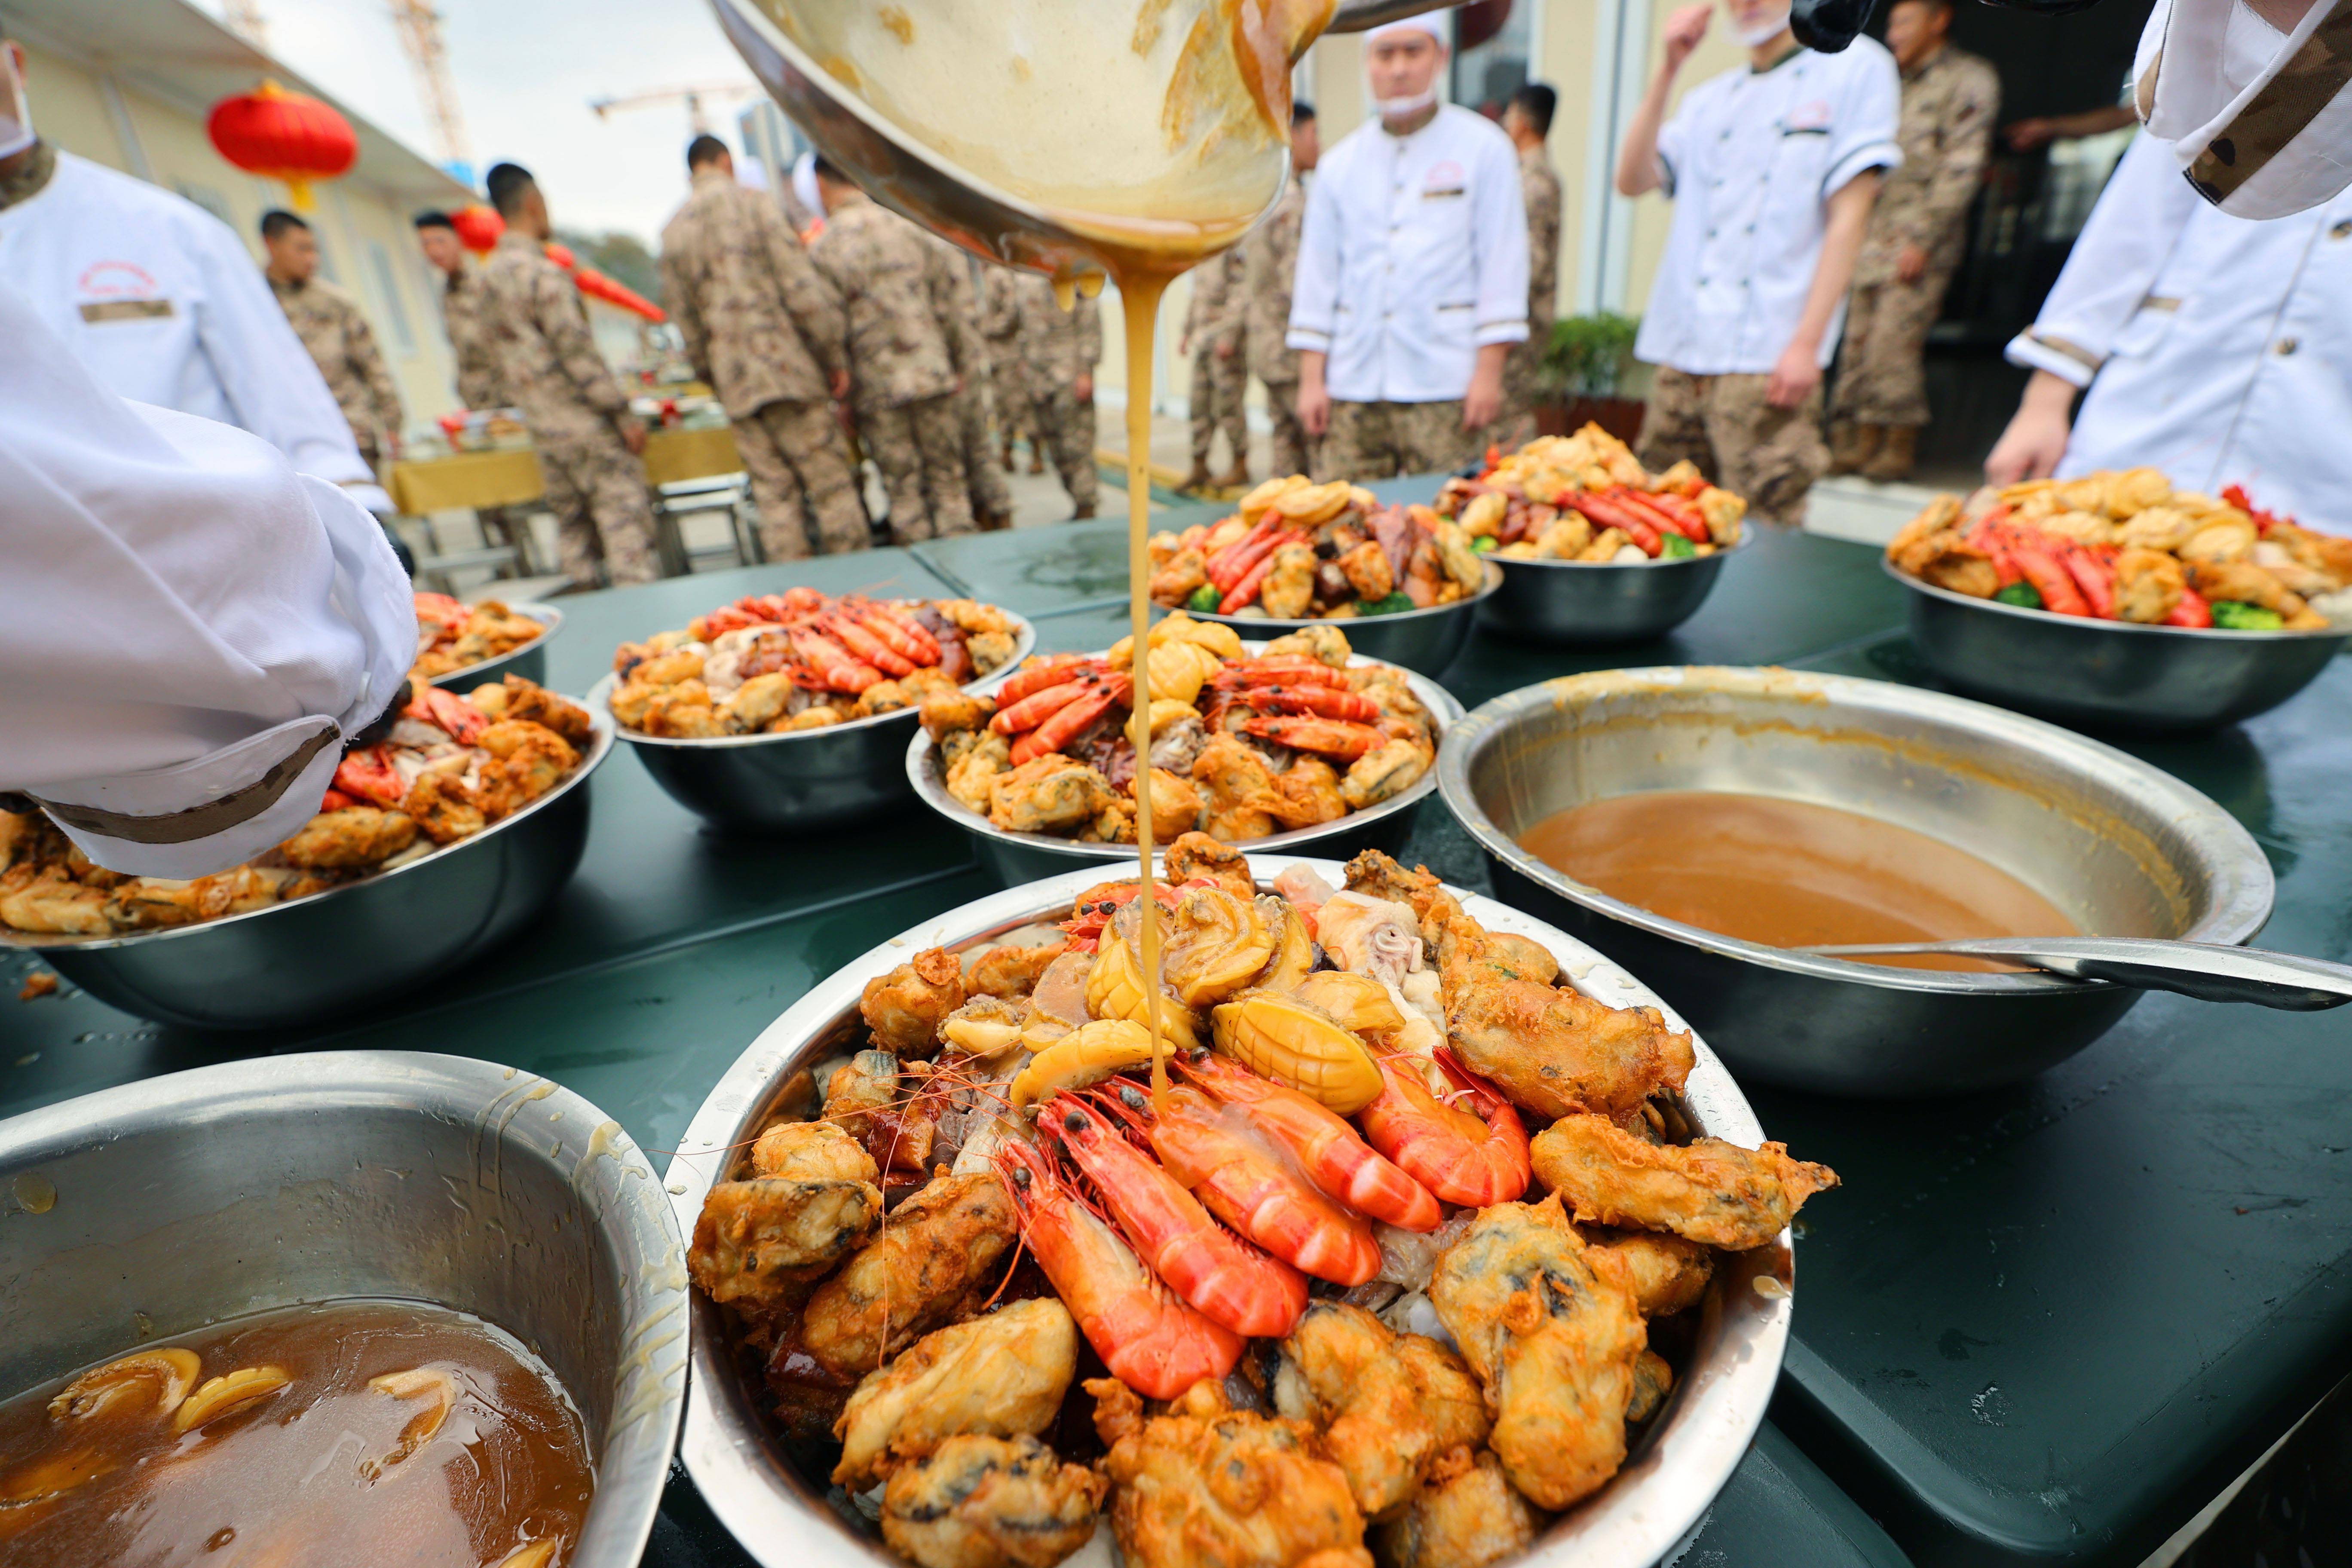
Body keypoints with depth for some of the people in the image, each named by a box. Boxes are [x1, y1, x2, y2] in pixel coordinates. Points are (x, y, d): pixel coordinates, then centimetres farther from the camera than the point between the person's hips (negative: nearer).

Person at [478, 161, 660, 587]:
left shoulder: (492, 274, 14)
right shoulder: (542, 273, -13)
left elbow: (504, 345, 19)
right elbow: (576, 349, -17)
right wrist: (623, 413, -14)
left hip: (544, 427, 9)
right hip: (584, 422, -8)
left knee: (573, 522, 12)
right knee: (624, 519, -8)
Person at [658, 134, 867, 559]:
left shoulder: (672, 232, 13)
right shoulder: (754, 205, -1)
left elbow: (685, 321, 14)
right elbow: (804, 289, -9)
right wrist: (836, 357, -3)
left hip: (734, 382, 5)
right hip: (785, 366, -5)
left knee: (773, 492, 6)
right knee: (832, 484, -2)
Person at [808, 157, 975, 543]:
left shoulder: (826, 248, -4)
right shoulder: (910, 230, 7)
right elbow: (947, 308, 8)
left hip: (876, 386, -2)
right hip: (932, 377, 2)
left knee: (903, 490, 4)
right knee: (949, 482, 7)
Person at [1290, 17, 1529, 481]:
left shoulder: (1484, 148, 6)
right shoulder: (1340, 164, 15)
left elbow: (1502, 264, 2)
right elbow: (1316, 273, 13)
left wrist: (1489, 371, -7)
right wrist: (1311, 379, 5)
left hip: (1444, 388, -3)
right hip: (1352, 386, 3)